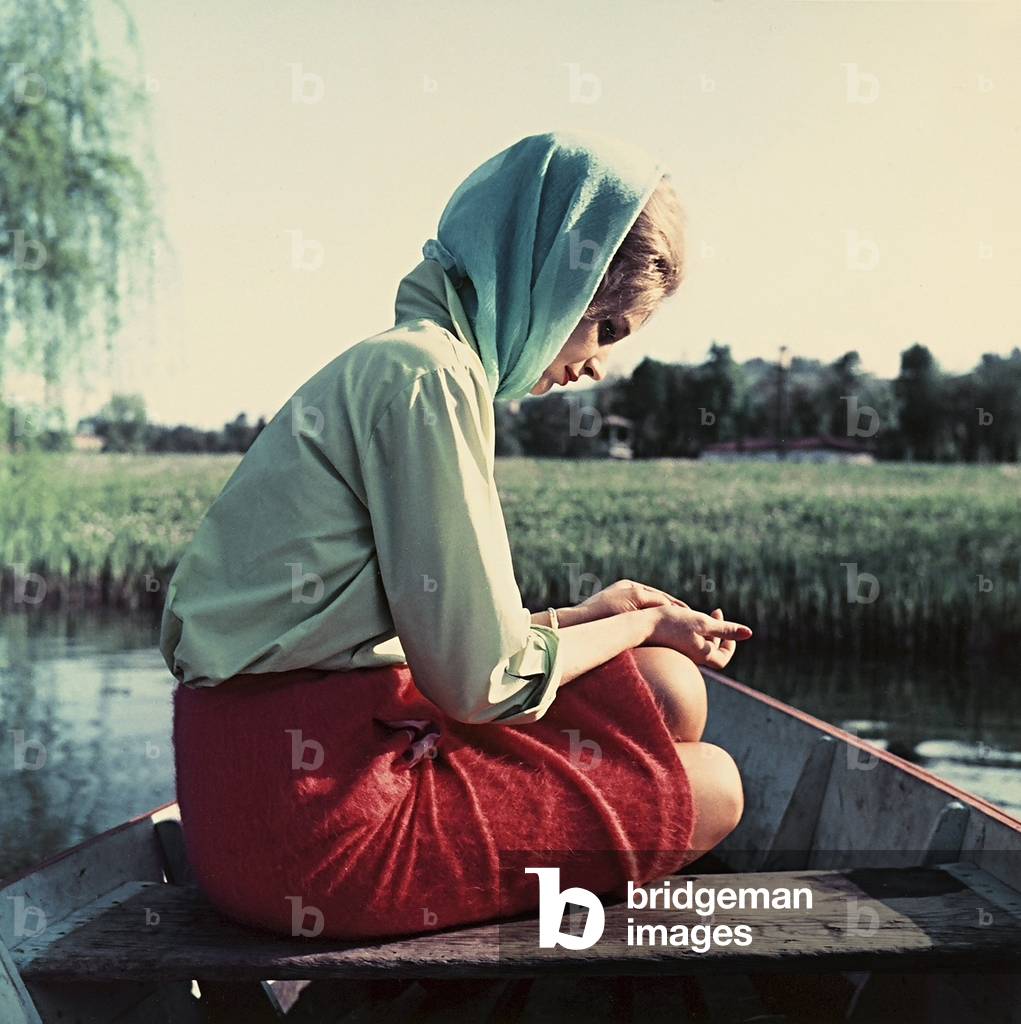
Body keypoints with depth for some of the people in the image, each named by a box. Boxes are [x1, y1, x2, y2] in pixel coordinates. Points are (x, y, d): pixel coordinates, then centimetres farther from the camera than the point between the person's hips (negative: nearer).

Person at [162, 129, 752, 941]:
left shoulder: (389, 362, 17)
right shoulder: (426, 370, -14)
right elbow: (482, 681, -15)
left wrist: (586, 614, 17)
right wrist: (643, 625, 1)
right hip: (315, 814, -9)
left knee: (666, 687, 9)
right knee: (709, 788, -1)